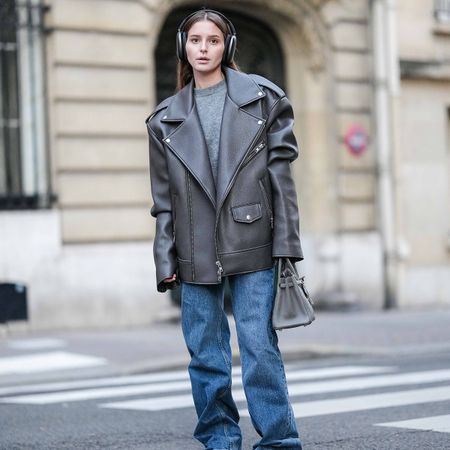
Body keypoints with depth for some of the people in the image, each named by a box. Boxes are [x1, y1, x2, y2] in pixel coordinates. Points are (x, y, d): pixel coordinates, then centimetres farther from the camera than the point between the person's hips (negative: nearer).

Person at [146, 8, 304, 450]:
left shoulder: (261, 97, 6)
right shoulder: (166, 118, 12)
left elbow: (280, 172, 2)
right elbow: (164, 197, 11)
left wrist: (286, 241, -5)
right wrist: (165, 261, 4)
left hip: (252, 246, -2)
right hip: (196, 253, 3)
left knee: (260, 347, -5)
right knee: (205, 354, 6)